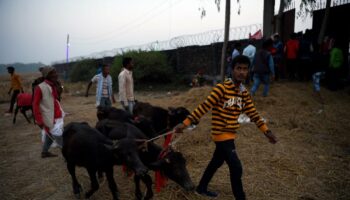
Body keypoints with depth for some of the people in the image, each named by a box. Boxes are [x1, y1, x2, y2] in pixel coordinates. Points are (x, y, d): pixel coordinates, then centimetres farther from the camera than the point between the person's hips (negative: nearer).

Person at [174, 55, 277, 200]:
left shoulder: (244, 93, 5)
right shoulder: (221, 88, -18)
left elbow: (253, 114, 12)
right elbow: (204, 107, -20)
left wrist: (266, 131, 9)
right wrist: (185, 123, -23)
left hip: (230, 134, 8)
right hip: (221, 134, -8)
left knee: (216, 162, 22)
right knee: (236, 168, -8)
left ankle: (201, 188, 42)